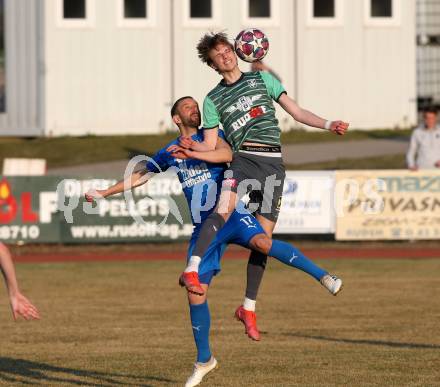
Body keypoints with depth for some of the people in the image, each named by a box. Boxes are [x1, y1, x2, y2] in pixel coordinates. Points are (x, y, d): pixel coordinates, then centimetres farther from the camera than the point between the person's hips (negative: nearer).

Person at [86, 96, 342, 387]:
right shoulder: (169, 153, 17)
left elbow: (226, 154, -17)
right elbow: (140, 177, 31)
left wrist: (191, 154, -25)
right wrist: (104, 193, 33)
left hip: (230, 213, -4)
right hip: (204, 227, 4)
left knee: (262, 242, -36)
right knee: (196, 293, -1)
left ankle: (323, 276, -32)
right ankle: (204, 360, 13)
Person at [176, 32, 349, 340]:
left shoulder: (262, 79, 16)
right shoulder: (213, 99, 13)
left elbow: (296, 111, 16)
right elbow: (210, 147, 9)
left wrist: (328, 125, 3)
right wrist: (190, 146, -12)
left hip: (274, 163, 2)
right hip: (243, 158, -2)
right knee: (223, 211, -32)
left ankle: (249, 307, 10)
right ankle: (192, 270, -43)